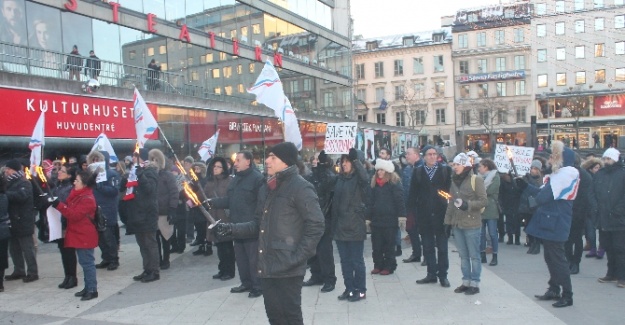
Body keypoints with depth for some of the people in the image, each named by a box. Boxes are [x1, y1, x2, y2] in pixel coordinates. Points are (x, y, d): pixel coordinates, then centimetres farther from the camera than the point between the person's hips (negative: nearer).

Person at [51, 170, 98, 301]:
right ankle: (88, 287, 25)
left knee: (87, 262, -5)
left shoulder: (87, 199, -17)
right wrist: (58, 204, 1)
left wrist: (59, 205, -22)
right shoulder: (77, 194, 11)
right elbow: (70, 209, 18)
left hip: (85, 236, -10)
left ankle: (92, 290, 1)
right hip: (78, 235, 10)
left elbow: (74, 215, -22)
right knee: (85, 262, 16)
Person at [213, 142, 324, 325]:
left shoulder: (301, 187, -10)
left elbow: (315, 226, -14)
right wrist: (231, 229, 5)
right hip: (267, 267, 8)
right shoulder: (266, 189, 15)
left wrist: (297, 257, -18)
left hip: (288, 269, -8)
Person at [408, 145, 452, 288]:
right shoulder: (418, 172, 3)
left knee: (442, 246, 7)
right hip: (424, 216, 2)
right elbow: (413, 194, 2)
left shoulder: (445, 170, -1)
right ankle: (431, 274, 21)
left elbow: (450, 189, -4)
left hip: (441, 213, -2)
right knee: (428, 246, 10)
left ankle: (443, 275, 17)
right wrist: (412, 212, -4)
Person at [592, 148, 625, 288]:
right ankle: (612, 273, 24)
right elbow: (594, 194, 12)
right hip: (603, 219, 6)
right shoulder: (599, 174, 12)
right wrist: (596, 210, 1)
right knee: (608, 247, 13)